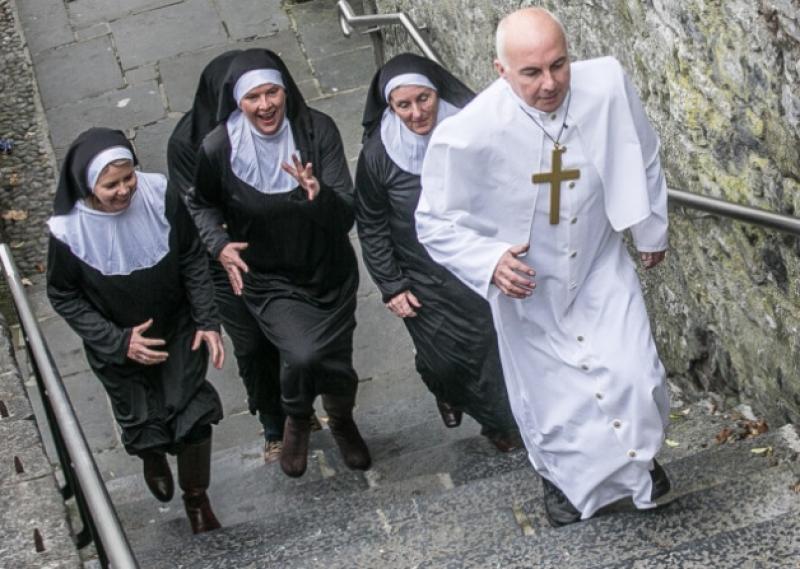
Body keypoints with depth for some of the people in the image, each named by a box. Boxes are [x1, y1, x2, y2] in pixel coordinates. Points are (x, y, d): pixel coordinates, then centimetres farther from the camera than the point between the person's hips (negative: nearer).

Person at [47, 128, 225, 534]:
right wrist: (119, 343, -20)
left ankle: (196, 499, 31)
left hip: (179, 329, 1)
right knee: (145, 423, 15)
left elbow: (193, 260, -9)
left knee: (193, 413, 3)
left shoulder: (161, 197, -24)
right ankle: (153, 459, 55)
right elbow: (63, 298, -12)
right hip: (118, 347, -1)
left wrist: (208, 321, -12)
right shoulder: (69, 231, -27)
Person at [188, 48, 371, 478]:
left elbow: (346, 216, -19)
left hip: (330, 273, 2)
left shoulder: (317, 130, -17)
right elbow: (201, 204, 6)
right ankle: (296, 423, 13)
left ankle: (342, 422, 47)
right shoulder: (218, 148, -16)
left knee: (337, 365, 7)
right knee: (302, 355, -24)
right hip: (269, 281, -1)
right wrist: (219, 244, -12)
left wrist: (319, 194, -40)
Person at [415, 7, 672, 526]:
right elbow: (435, 223, -15)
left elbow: (644, 159, -3)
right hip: (528, 287, -1)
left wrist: (652, 230, 10)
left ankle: (639, 453, 35)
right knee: (547, 397, 17)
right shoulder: (469, 134, -31)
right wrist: (490, 262, -31)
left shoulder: (608, 84, -24)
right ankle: (561, 475, 51)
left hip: (602, 268, 1)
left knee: (636, 381, -2)